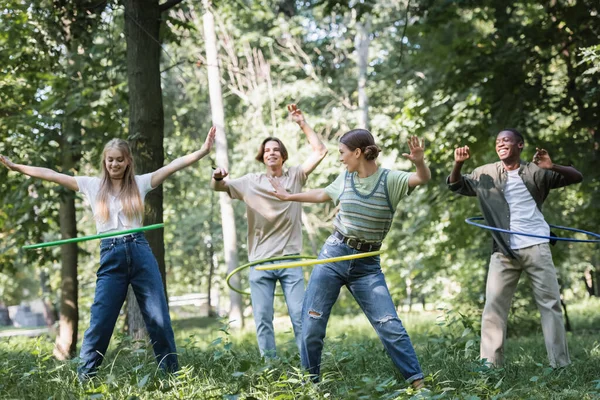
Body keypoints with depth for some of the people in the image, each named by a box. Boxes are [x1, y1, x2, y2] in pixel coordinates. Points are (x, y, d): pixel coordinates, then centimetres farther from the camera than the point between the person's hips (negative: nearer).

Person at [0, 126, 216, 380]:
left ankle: (172, 374, 9)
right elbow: (51, 175, 6)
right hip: (111, 257, 0)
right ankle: (84, 377, 9)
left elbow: (173, 166, -1)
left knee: (159, 318, 1)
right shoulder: (93, 186, 9)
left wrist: (203, 151, -12)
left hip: (140, 253, 0)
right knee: (100, 321, -1)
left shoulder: (140, 183, 8)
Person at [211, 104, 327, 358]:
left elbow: (319, 151, 2)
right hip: (260, 262, 1)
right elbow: (217, 187, 6)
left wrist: (301, 122, -1)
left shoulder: (295, 176, 7)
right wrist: (218, 178, -17)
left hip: (290, 259, -1)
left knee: (300, 316, -4)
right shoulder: (251, 182, 7)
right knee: (262, 320, 0)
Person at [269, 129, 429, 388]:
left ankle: (418, 383, -4)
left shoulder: (389, 180, -9)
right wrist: (288, 197, 33)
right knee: (312, 323, 3)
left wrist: (419, 161, -45)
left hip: (367, 265, -3)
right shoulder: (345, 178, 5)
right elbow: (321, 195, 24)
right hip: (332, 255, 4)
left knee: (389, 324, -11)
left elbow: (423, 179, -24)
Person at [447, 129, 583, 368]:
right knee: (494, 304, -3)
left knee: (550, 303, 0)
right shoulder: (486, 173, 7)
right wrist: (458, 164, -11)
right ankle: (490, 363, 0)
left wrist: (552, 167, -20)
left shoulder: (536, 172, 2)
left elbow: (577, 177, 1)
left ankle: (560, 363, 5)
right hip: (504, 250, 1)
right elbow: (456, 186, 11)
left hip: (536, 247, -1)